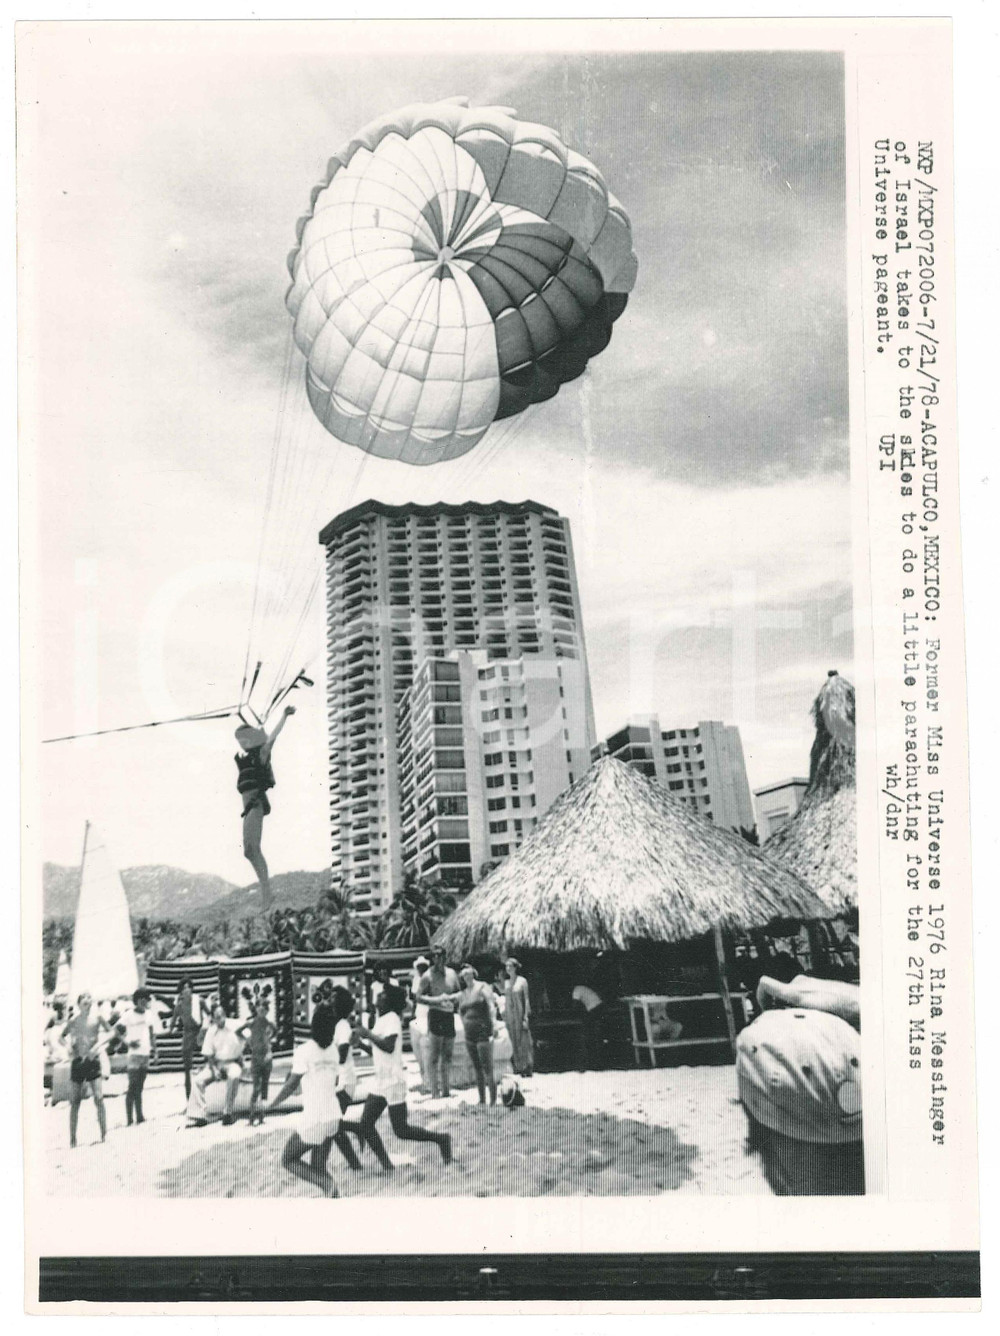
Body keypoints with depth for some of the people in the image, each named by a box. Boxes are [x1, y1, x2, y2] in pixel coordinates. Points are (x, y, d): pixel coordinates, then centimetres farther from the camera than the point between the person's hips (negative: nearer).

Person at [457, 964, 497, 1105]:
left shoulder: (483, 988, -4)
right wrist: (465, 1027, 15)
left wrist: (493, 1029, -22)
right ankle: (482, 1101, 17)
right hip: (469, 1036, 6)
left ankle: (493, 1101, -6)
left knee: (488, 1070, -8)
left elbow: (492, 1008, -12)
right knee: (477, 1070, 10)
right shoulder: (462, 994, 14)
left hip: (483, 1034, -6)